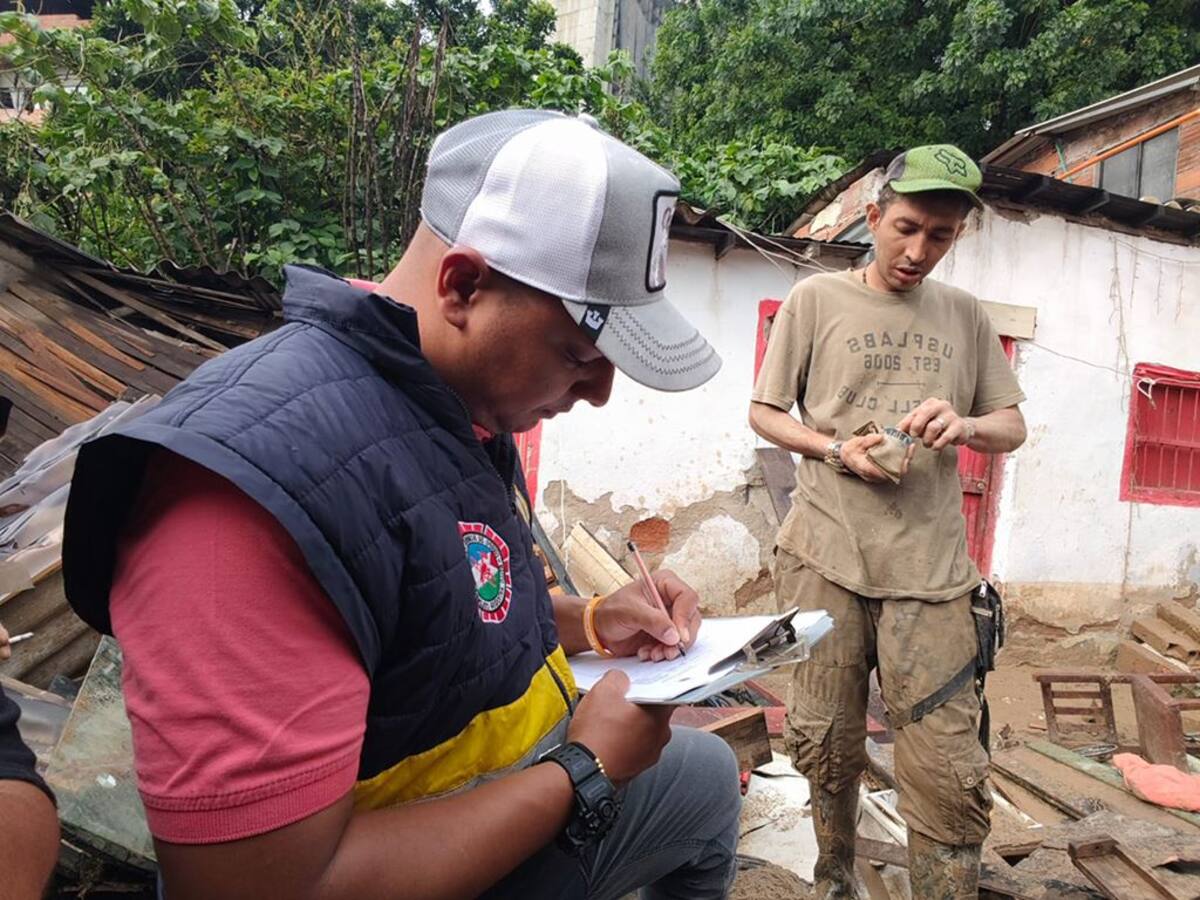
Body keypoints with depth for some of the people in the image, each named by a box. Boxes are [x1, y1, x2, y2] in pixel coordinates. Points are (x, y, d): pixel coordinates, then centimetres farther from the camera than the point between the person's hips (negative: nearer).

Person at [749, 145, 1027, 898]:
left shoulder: (966, 316, 11)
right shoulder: (816, 299, 4)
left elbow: (1014, 427, 14)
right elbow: (765, 413, 7)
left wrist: (964, 427, -9)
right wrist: (836, 449, -11)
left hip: (930, 568, 2)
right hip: (826, 558, -1)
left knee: (950, 772, -2)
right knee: (828, 747, 8)